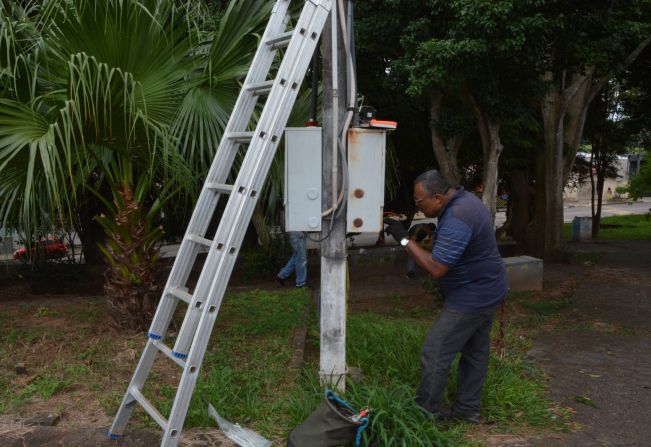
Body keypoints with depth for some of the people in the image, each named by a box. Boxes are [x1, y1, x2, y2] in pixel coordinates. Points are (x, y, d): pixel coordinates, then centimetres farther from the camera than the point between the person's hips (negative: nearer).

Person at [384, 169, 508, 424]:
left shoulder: (456, 219, -28)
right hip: (486, 291, 11)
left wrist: (404, 240, -26)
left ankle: (425, 414, 6)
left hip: (472, 298, -11)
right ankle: (467, 410, 28)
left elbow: (436, 268, -29)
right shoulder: (463, 199, 5)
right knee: (475, 352, 17)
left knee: (435, 354, -5)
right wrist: (428, 234, 4)